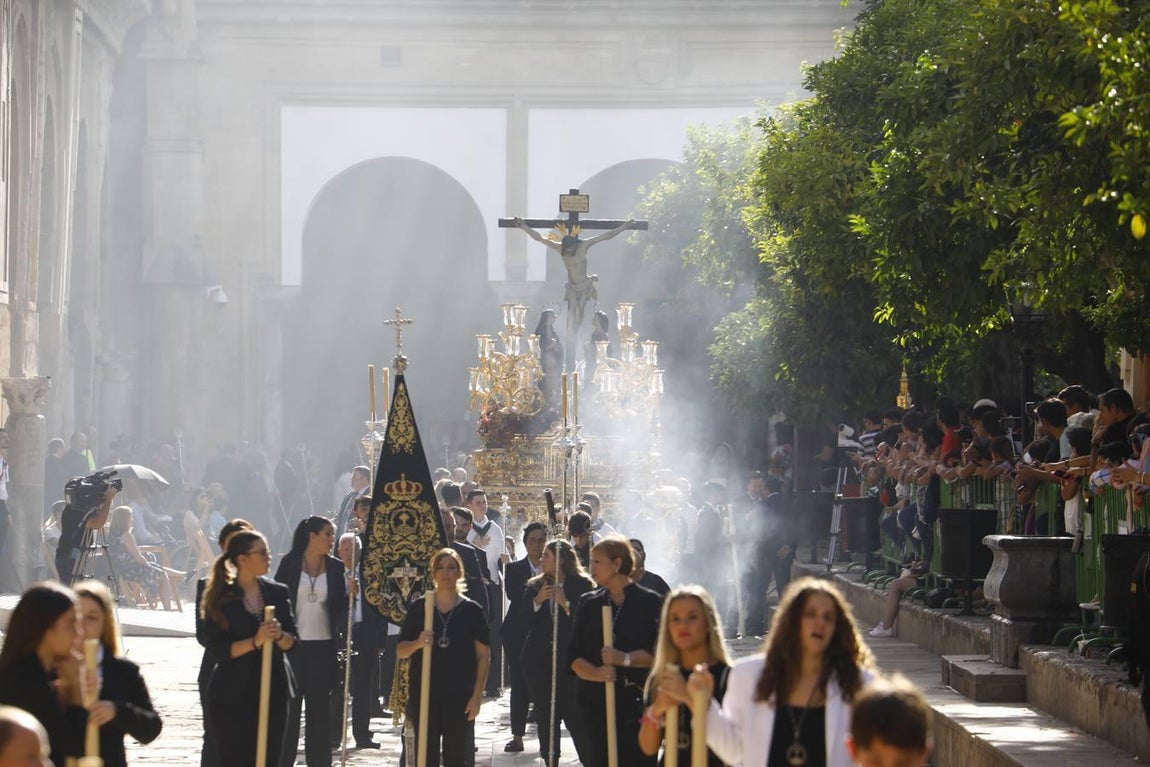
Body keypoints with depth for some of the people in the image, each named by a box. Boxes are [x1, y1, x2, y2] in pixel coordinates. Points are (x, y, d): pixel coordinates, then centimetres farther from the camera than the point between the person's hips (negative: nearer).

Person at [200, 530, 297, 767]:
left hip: (273, 692, 4)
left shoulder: (278, 592, 8)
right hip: (233, 696, -4)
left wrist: (279, 635, -16)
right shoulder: (220, 599, -5)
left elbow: (291, 641, 6)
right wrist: (255, 641, -24)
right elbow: (218, 649, -11)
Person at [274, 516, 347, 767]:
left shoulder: (335, 568, 5)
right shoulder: (290, 563, -2)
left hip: (323, 646, 2)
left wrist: (349, 594, -16)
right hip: (292, 644, -2)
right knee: (288, 707, 0)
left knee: (320, 709, 4)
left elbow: (339, 608, 5)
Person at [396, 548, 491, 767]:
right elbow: (400, 651, 6)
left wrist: (477, 695, -5)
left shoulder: (472, 610, 2)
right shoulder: (418, 607, 5)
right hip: (424, 695, 1)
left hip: (460, 697, -1)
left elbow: (484, 656, 2)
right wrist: (418, 643, -16)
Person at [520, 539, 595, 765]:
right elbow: (524, 621, 4)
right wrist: (537, 601, -10)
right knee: (545, 717, 7)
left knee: (575, 716, -8)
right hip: (540, 660, 5)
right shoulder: (534, 587, 11)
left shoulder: (582, 585, -2)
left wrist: (566, 604, -18)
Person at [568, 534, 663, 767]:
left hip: (638, 702, -3)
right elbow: (574, 655, 7)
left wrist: (625, 658, -21)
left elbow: (658, 653, -6)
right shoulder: (589, 604, 12)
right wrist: (595, 673, -13)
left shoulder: (650, 602, 1)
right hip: (596, 702, 3)